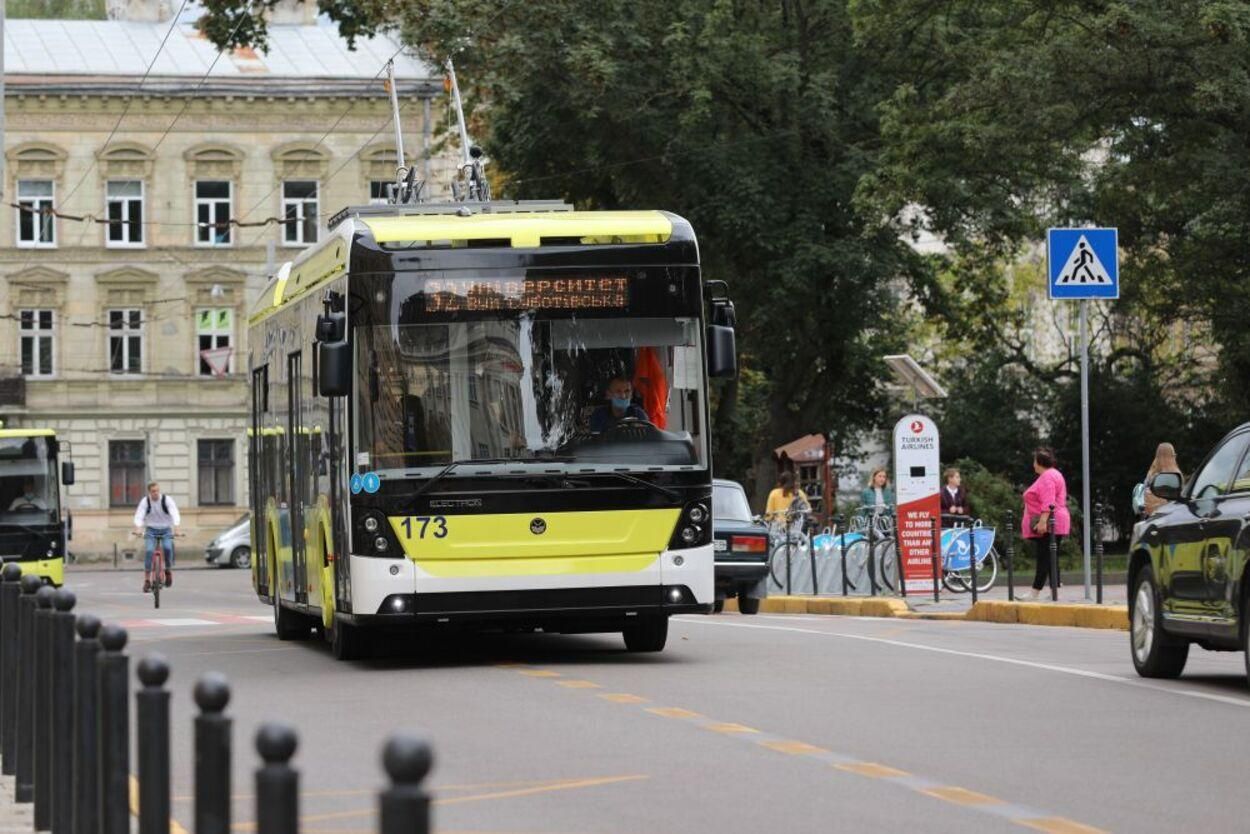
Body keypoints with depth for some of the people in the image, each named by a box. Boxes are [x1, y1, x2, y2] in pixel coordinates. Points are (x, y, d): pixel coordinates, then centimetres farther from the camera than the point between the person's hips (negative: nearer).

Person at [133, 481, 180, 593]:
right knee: (149, 550, -22)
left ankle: (168, 570, -3)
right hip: (151, 530, 1)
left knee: (167, 547, -28)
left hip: (166, 530, -1)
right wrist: (137, 528, -40)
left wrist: (176, 528, -40)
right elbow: (139, 516, -20)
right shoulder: (145, 501, -9)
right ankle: (147, 579, -17)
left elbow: (175, 515, -23)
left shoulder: (167, 500, -12)